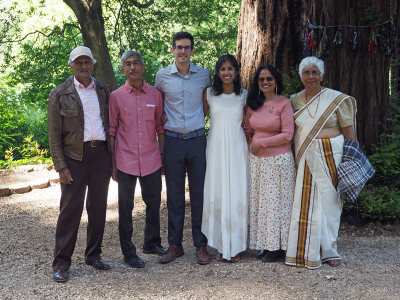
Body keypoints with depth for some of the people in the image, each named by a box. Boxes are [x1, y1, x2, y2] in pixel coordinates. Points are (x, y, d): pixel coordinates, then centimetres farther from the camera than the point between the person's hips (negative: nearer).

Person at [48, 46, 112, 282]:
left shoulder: (103, 91, 10)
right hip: (75, 156, -4)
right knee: (70, 209, -2)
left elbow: (110, 123, 13)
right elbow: (54, 135, -3)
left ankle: (94, 255, 23)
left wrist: (113, 156, 6)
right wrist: (61, 167, -9)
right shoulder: (60, 94, -1)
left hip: (101, 154, 4)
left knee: (98, 207, 10)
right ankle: (61, 263, 6)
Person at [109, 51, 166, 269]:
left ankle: (152, 243, 31)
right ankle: (128, 252, 15)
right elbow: (111, 131, 2)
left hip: (151, 160, 2)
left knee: (154, 203, 12)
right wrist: (112, 163, -1)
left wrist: (162, 157, 7)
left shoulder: (155, 94, 4)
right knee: (126, 207, 4)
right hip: (126, 161, -2)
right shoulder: (116, 97, -1)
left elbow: (160, 127, 10)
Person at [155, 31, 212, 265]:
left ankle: (201, 244, 13)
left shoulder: (204, 75, 4)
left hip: (197, 140, 0)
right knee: (174, 194, 5)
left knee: (199, 193, 4)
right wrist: (161, 132, 9)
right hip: (173, 140, 0)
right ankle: (175, 244, 15)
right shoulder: (162, 76, 2)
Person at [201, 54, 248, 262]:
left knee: (236, 194, -1)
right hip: (216, 147, 0)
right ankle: (221, 246, 8)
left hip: (237, 148, 0)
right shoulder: (209, 94, 5)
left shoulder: (244, 95, 6)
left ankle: (235, 246, 8)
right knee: (216, 194, 0)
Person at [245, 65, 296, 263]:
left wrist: (261, 143, -10)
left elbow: (287, 134, -11)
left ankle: (278, 247, 10)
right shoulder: (253, 104, 9)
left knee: (276, 201, 0)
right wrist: (251, 142, 2)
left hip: (279, 160, -6)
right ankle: (266, 244, 18)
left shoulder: (284, 103, -8)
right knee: (260, 201, 8)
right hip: (257, 160, 6)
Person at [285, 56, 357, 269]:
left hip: (330, 157, -2)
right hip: (305, 159, 3)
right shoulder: (295, 101, 9)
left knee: (329, 201, 1)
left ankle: (328, 251, 14)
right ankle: (308, 252, 12)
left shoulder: (336, 99, -1)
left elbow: (348, 132, 0)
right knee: (305, 202, 2)